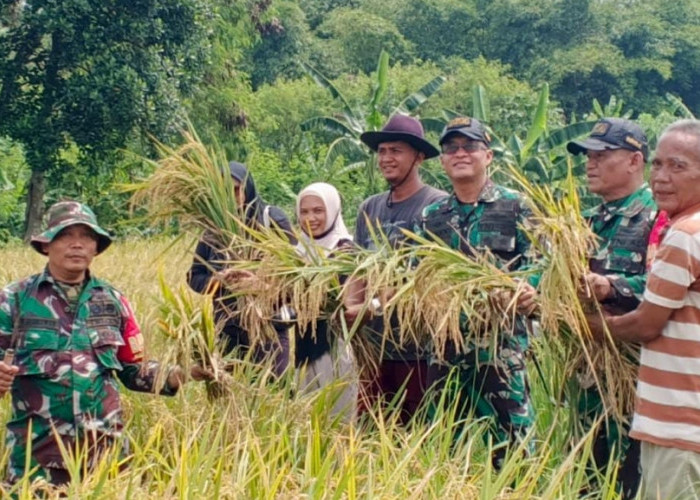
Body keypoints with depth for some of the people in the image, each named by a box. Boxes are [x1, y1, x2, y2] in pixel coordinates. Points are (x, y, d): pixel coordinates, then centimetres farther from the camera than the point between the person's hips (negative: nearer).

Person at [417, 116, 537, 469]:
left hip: (501, 342, -5)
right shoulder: (431, 216, 15)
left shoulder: (515, 207, 2)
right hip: (444, 343, 5)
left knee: (511, 443, -5)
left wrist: (529, 293, -24)